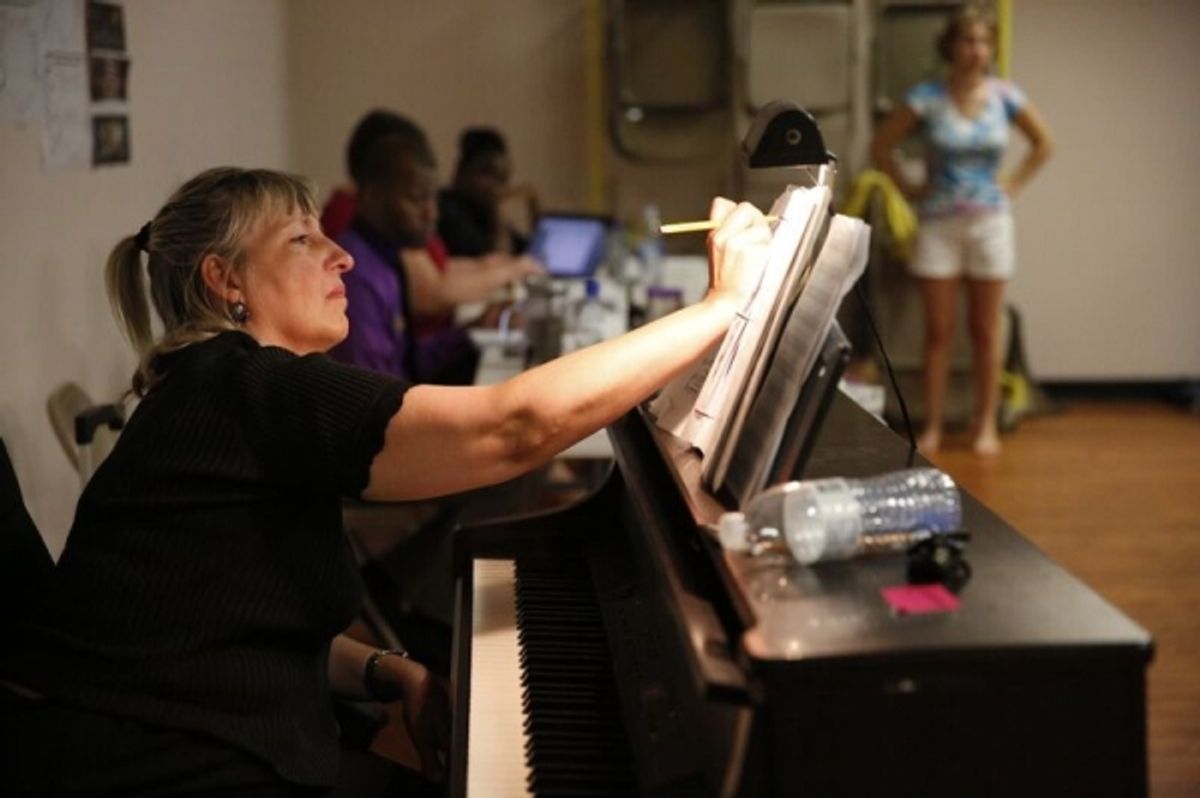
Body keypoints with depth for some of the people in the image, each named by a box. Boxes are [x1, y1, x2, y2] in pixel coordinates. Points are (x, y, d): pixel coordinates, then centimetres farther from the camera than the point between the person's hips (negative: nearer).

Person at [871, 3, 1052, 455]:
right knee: (939, 332, 3)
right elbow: (881, 147, 2)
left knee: (985, 332, 5)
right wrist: (908, 189, -1)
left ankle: (986, 425, 12)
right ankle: (933, 426, 9)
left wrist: (1014, 183, 5)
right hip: (939, 225, -1)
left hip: (989, 222, 1)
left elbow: (1043, 143, 14)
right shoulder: (927, 98, -5)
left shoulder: (1004, 96, -1)